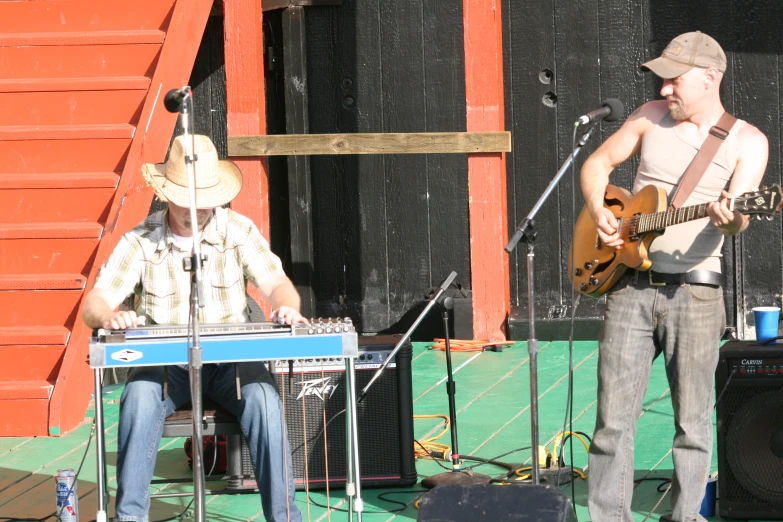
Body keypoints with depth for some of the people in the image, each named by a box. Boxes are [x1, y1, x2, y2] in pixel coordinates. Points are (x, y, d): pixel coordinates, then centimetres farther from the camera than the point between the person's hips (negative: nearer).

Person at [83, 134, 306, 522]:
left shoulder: (238, 231, 1)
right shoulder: (141, 241, -1)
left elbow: (276, 284, -6)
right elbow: (95, 304, -7)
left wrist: (285, 305, -32)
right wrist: (108, 317, -34)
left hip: (230, 359, 0)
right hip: (165, 362, 0)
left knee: (262, 398, -31)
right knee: (140, 398, -34)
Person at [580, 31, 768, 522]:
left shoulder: (746, 141, -2)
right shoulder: (652, 116, 7)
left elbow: (737, 216, -14)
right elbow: (598, 163, 16)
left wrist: (731, 219, -37)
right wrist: (598, 209, -2)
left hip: (694, 291, -2)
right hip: (630, 284, 3)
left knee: (693, 421, 2)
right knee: (614, 415, 2)